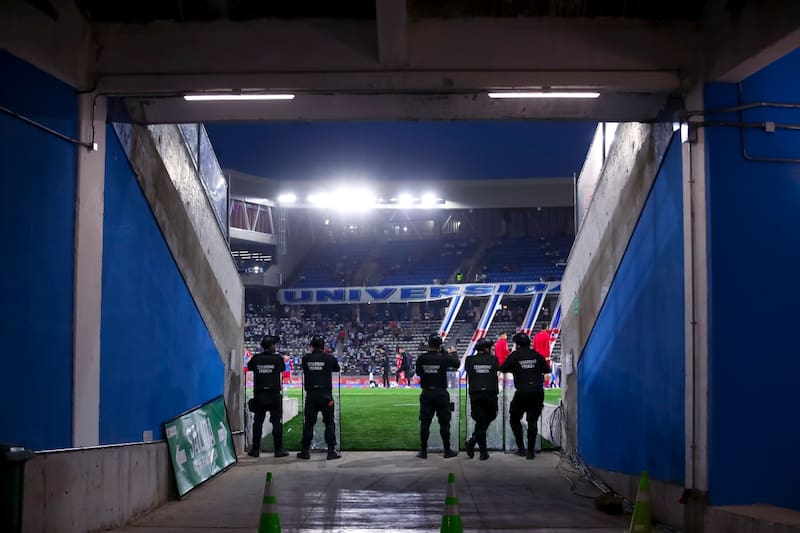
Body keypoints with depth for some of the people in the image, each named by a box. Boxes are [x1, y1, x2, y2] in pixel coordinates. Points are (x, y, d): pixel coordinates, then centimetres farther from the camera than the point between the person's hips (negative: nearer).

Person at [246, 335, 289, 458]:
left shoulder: (256, 358, -1)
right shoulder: (277, 358, -7)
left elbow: (249, 367, 15)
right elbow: (283, 368, 8)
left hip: (259, 395, 2)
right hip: (274, 395, -2)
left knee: (258, 422, 8)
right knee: (277, 422, 3)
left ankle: (255, 449, 10)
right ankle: (279, 449, 4)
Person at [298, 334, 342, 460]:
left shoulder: (306, 358, -1)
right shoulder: (329, 358, -4)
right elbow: (337, 369, 12)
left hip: (311, 395, 2)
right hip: (326, 395, -2)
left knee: (308, 423, 8)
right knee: (329, 422, 4)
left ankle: (305, 451, 11)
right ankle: (331, 451, 2)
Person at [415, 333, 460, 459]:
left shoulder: (421, 358, -6)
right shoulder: (443, 358, -11)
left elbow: (418, 372, 8)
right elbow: (456, 364, 6)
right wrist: (453, 353, 23)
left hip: (426, 394, 2)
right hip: (441, 394, -2)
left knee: (425, 422, 7)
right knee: (444, 422, 7)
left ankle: (423, 451, 9)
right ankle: (447, 450, 13)